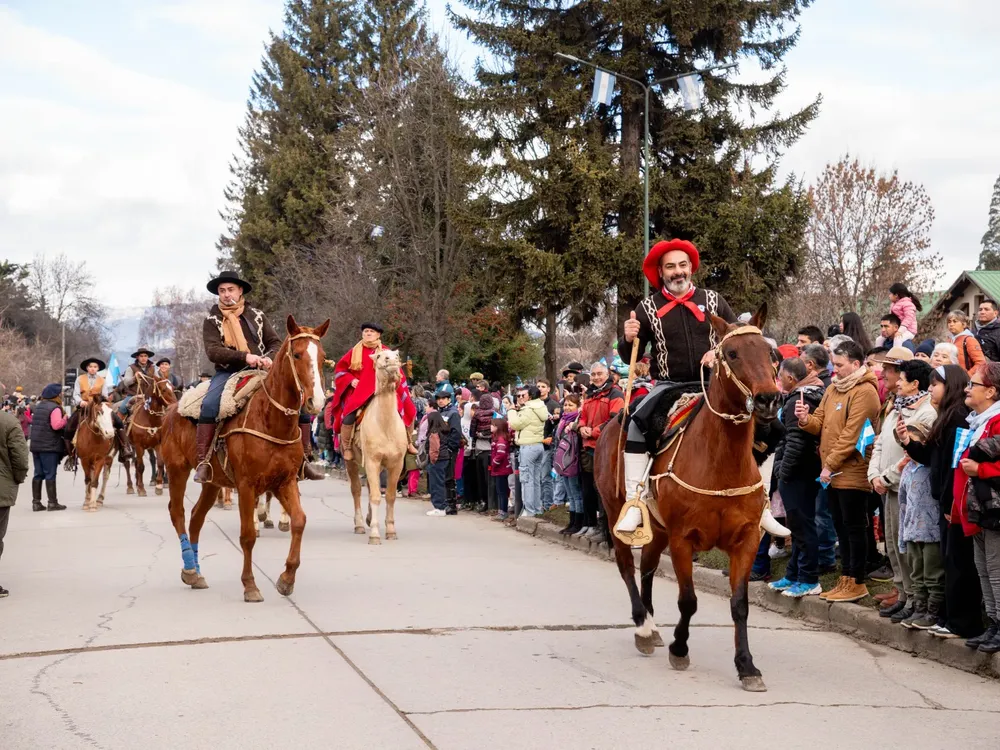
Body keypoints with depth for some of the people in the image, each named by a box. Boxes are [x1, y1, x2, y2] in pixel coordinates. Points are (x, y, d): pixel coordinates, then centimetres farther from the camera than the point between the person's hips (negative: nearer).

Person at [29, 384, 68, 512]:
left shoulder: (38, 407, 15)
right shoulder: (55, 408, -13)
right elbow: (56, 425, -23)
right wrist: (65, 419, -7)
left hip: (36, 445, 8)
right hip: (49, 446, -8)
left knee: (38, 474, 10)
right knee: (50, 474, -4)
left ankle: (36, 502, 10)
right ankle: (52, 502, -1)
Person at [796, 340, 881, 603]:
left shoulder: (864, 392, -14)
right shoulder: (833, 390, 15)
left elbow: (851, 434, -20)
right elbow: (820, 424, 15)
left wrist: (831, 465, -19)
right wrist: (806, 420, -8)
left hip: (852, 471, -9)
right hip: (833, 472, 9)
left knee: (854, 526, -2)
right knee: (841, 525, 14)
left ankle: (857, 583, 5)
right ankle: (847, 579, 23)